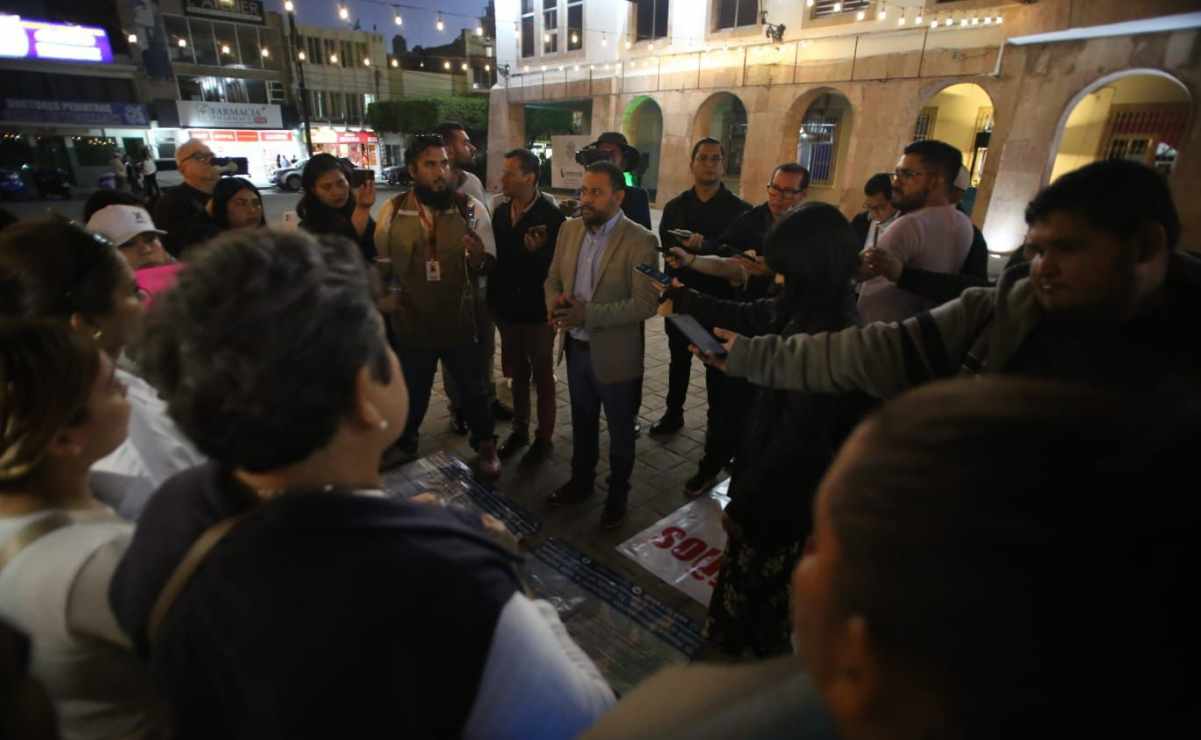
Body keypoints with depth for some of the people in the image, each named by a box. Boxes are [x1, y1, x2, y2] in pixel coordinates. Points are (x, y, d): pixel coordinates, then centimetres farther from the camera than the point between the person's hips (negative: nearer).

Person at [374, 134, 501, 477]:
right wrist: (383, 299, 6)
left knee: (473, 388, 15)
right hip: (411, 323, 1)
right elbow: (382, 263, 10)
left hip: (461, 321, -1)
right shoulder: (392, 211, -5)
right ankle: (404, 448, 44)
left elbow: (486, 266, -9)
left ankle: (485, 445, 38)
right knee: (411, 393, 20)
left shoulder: (471, 208, -9)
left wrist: (477, 255, -30)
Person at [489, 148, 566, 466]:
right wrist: (494, 298, 4)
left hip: (538, 310, -5)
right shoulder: (500, 211, 4)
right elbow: (497, 255, 6)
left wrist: (536, 251, -27)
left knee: (542, 376, 9)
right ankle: (520, 429, 35)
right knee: (518, 372, 18)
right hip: (507, 308, 5)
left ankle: (544, 438, 24)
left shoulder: (552, 216, -14)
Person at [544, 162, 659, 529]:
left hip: (615, 355, -5)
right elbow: (553, 278, 9)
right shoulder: (570, 229, 1)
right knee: (582, 423, 23)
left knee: (620, 431, 14)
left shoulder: (640, 241, -17)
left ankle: (617, 494, 36)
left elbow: (646, 303, -22)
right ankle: (581, 481, 45)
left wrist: (588, 314, -28)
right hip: (576, 347, 5)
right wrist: (555, 302, -14)